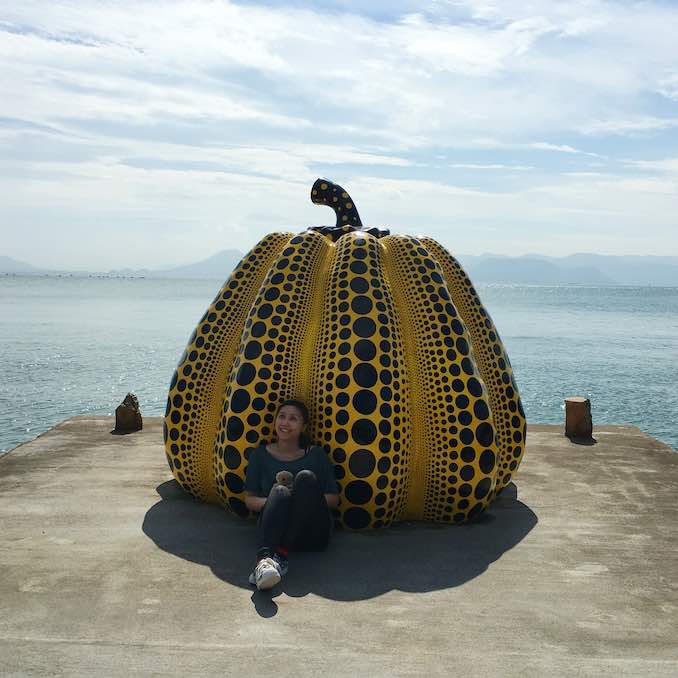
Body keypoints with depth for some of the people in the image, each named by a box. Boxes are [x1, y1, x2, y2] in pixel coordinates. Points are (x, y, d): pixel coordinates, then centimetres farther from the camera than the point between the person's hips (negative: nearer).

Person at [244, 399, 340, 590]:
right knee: (280, 491, -31)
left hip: (313, 533, 1)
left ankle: (282, 554, -40)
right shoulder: (260, 455, 17)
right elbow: (249, 499, 14)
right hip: (277, 528, 0)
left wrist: (305, 498, -8)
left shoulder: (316, 454, 16)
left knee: (306, 478, -25)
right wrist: (270, 501, -8)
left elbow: (333, 499, 12)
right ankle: (264, 559, -57)